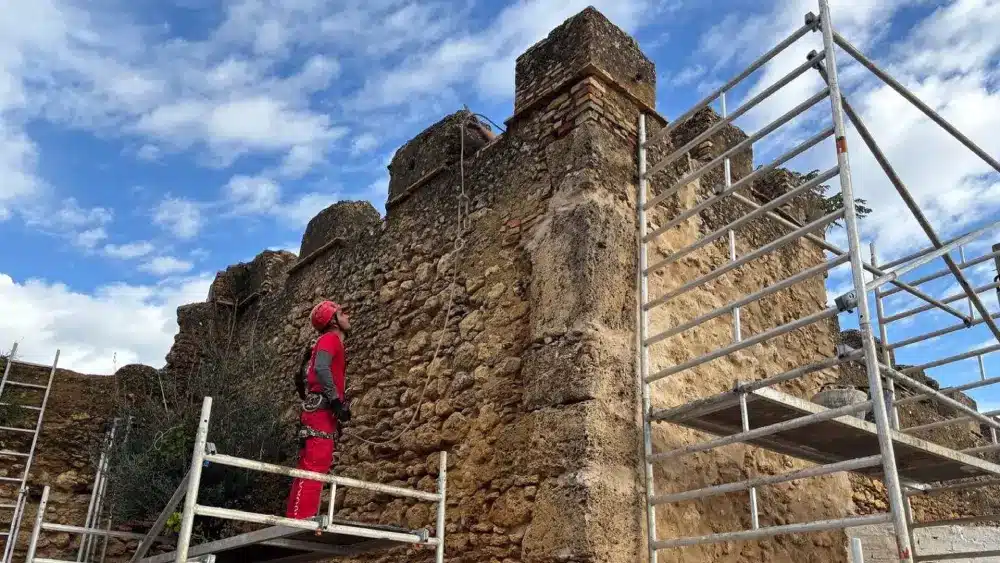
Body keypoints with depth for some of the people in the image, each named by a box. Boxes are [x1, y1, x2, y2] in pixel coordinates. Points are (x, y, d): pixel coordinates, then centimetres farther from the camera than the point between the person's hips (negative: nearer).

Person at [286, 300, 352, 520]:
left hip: (321, 413, 10)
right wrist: (337, 402, -24)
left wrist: (340, 405, 21)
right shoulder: (330, 338, -3)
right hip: (322, 411, -10)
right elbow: (321, 369, -22)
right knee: (313, 468, -14)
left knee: (314, 468, 10)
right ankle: (299, 521, -18)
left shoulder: (331, 342, 26)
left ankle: (297, 519, 12)